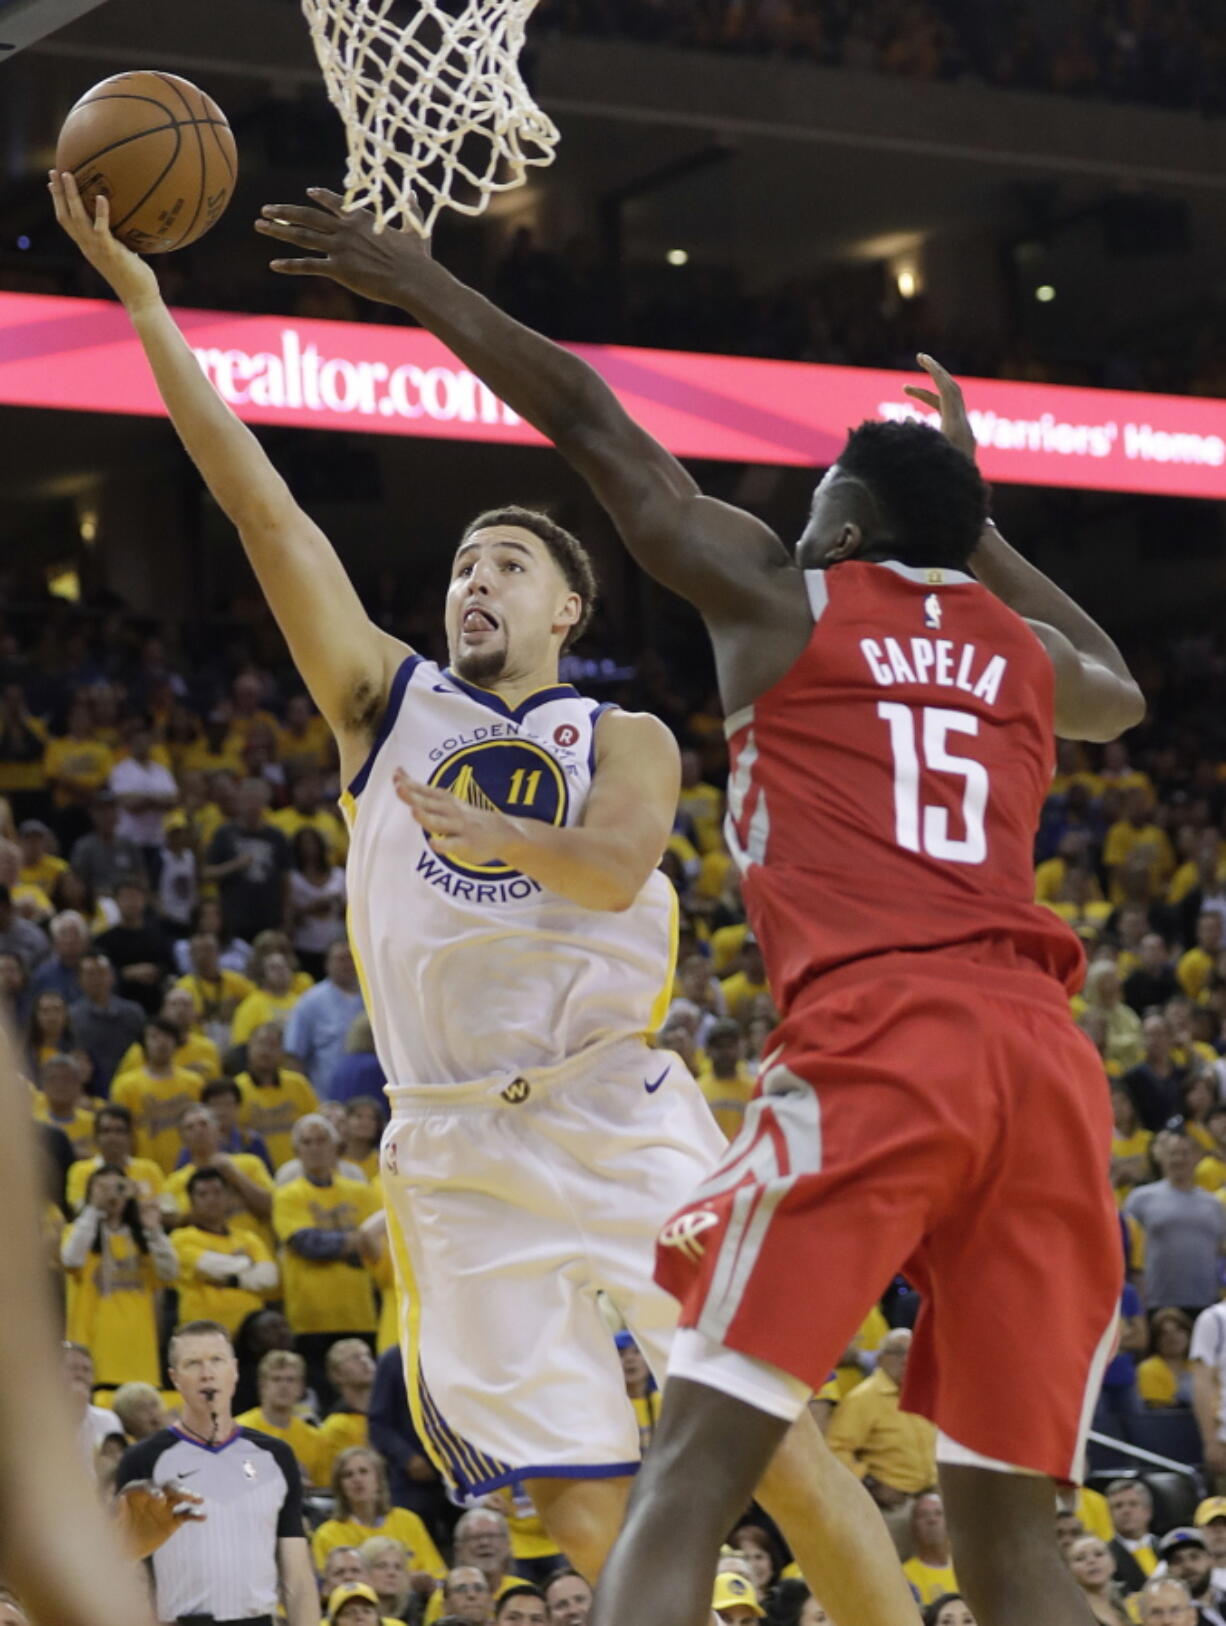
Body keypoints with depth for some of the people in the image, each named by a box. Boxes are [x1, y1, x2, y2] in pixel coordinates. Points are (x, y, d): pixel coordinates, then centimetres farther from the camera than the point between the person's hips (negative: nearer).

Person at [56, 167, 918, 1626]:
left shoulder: (622, 740, 8)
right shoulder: (385, 700, 13)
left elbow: (614, 872, -15)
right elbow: (258, 501, 6)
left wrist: (491, 833, -34)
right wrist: (138, 293, 1)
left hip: (622, 1125, -2)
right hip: (460, 1158, 2)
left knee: (774, 1439, -6)